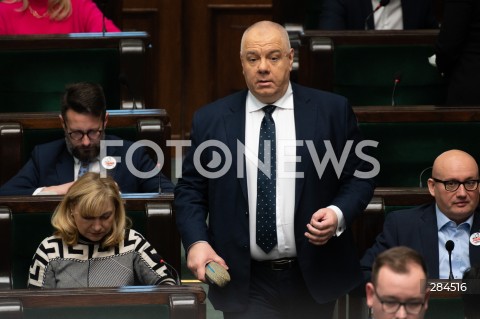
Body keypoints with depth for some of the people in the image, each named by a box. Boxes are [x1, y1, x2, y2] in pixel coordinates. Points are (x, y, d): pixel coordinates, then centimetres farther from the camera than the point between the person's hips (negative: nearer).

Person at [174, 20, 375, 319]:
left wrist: (338, 214, -14)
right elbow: (190, 190, 7)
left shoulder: (332, 111, 1)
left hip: (314, 278, 0)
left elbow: (360, 176, 4)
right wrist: (196, 242, -9)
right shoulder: (210, 120, 3)